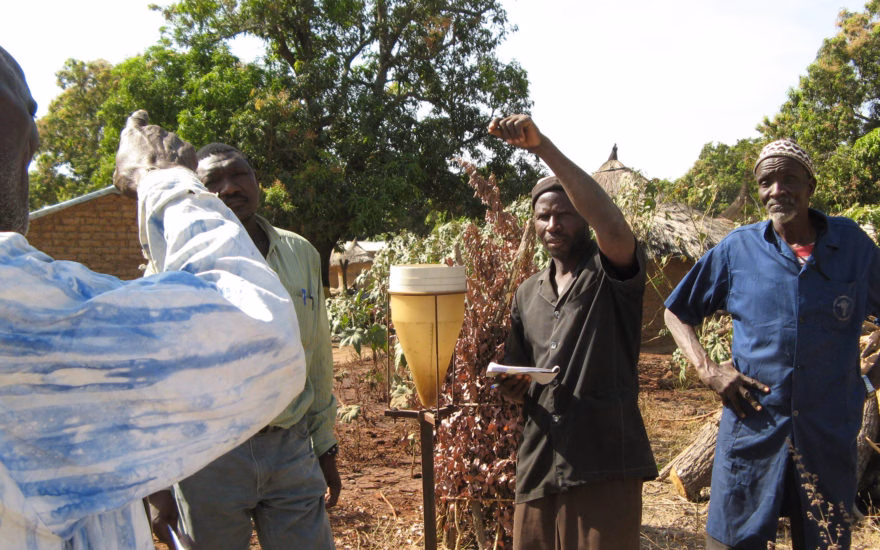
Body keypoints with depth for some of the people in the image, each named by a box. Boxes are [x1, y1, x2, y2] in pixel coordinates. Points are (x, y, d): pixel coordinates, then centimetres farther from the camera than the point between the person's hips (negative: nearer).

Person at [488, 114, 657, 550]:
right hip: (538, 465, 6)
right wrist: (511, 386, -4)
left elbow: (612, 224, -25)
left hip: (604, 466, -5)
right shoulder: (527, 294, 16)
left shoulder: (611, 273, -1)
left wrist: (542, 146, -29)